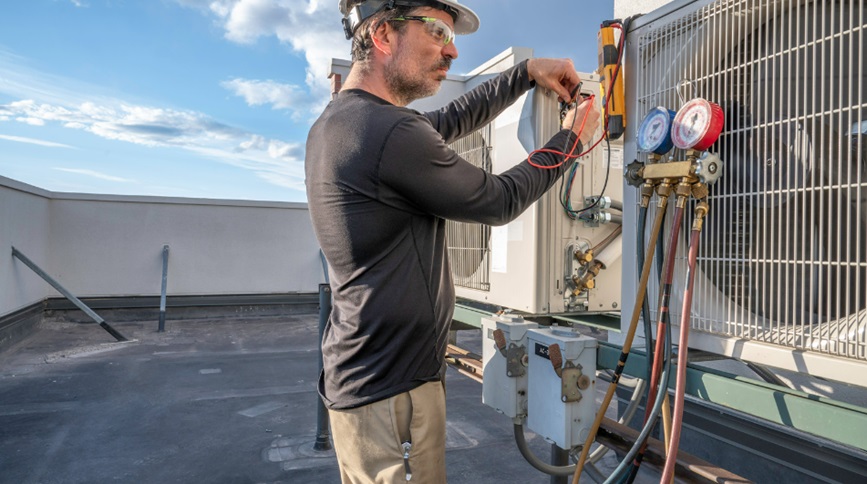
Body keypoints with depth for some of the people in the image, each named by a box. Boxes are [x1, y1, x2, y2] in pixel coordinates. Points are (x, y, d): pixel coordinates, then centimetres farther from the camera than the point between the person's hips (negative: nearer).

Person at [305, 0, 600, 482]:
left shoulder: (335, 121, 7)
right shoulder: (392, 133, -24)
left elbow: (449, 122, 17)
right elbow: (499, 202, -10)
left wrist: (527, 72, 14)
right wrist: (571, 138, 4)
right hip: (390, 392, -9)